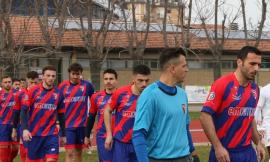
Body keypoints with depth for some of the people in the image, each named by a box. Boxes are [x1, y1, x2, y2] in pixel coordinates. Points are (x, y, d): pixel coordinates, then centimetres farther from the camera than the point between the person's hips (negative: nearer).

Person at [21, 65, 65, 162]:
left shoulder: (58, 93, 4)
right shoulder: (33, 91, -2)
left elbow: (61, 115, 13)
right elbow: (24, 111, -2)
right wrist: (25, 129, -13)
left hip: (51, 134, 1)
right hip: (34, 134, -1)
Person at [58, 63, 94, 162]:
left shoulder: (87, 85, -1)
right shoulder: (62, 86, -2)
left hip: (82, 124, 1)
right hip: (68, 124, -1)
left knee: (78, 152, 11)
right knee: (69, 152, -8)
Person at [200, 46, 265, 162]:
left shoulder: (255, 89, 6)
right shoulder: (222, 84, -12)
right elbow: (205, 116, -16)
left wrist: (258, 143, 15)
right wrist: (217, 147, -20)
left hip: (248, 152, 6)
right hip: (224, 152, -6)